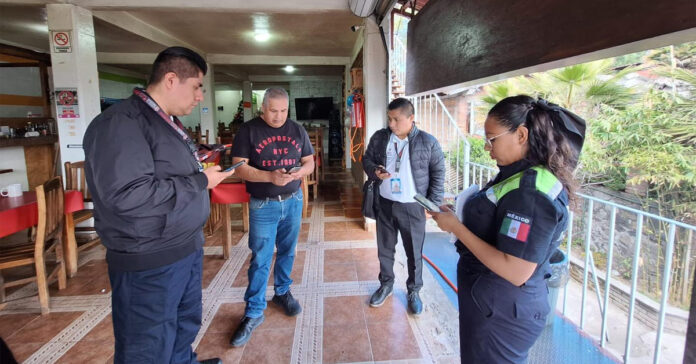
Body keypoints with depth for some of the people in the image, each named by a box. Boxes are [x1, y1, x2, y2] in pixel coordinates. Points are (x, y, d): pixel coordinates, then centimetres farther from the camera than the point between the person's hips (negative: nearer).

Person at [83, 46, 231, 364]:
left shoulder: (168, 122, 12)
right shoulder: (120, 123, -20)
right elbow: (128, 195, -31)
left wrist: (203, 170, 6)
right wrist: (201, 181, -22)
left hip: (187, 247, 9)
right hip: (149, 262, -9)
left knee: (187, 324, 26)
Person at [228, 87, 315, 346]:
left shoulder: (297, 130, 4)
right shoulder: (248, 131, -7)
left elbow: (310, 161, 6)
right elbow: (240, 167, -12)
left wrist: (300, 172, -17)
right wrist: (269, 176, -27)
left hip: (293, 201, 4)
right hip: (263, 205, -3)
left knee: (287, 252, 16)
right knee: (260, 259, 1)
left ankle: (282, 292, 37)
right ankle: (253, 313, 14)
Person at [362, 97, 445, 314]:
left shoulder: (428, 142, -10)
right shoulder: (379, 137, -2)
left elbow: (438, 173, -3)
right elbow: (366, 160, 10)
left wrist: (433, 203, -7)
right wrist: (375, 171, -13)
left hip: (413, 207, -3)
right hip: (385, 204, 3)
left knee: (414, 252, 11)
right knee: (384, 249, 17)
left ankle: (414, 291, 32)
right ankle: (386, 285, 39)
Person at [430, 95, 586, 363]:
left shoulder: (532, 192, -26)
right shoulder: (520, 175, 4)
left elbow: (516, 272, -29)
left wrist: (456, 227, -25)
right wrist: (459, 212, 1)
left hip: (502, 314, -9)